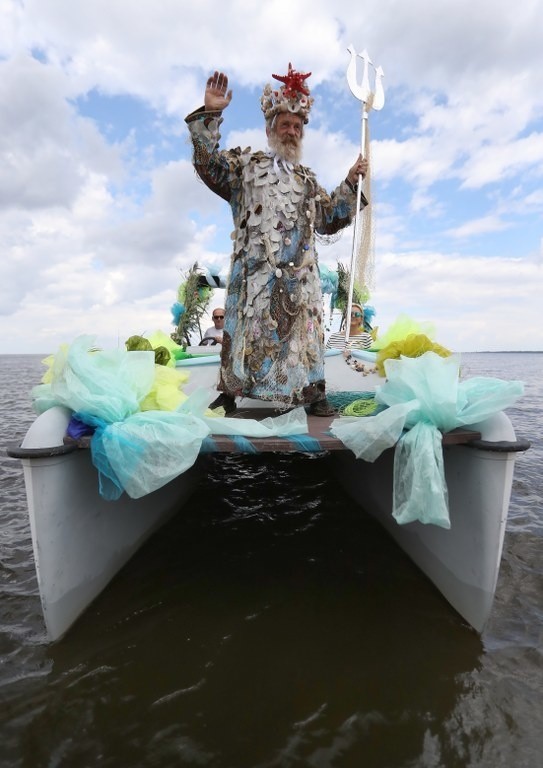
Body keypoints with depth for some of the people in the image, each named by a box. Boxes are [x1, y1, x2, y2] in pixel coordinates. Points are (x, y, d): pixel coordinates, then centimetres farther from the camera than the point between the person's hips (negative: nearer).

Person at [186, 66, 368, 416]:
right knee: (247, 325, -7)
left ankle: (312, 392, 3)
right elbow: (208, 163, 3)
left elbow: (329, 219, 26)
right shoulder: (245, 162, 17)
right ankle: (230, 392, 0)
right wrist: (209, 115, -7)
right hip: (255, 266, -3)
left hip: (300, 270, 3)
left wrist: (350, 184, 18)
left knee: (304, 326, -2)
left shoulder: (307, 179, 27)